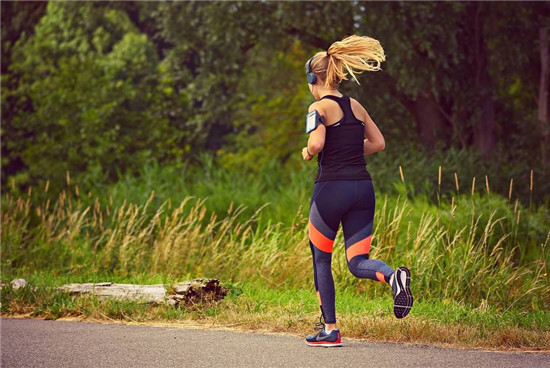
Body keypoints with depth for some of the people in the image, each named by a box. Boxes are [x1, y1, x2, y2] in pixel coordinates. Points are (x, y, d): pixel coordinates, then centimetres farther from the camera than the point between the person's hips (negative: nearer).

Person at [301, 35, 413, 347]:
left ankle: (330, 329, 14)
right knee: (358, 263, 6)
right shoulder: (356, 106, 13)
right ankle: (394, 276, -27)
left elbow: (316, 144, -21)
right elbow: (378, 143, 17)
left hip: (332, 188, -5)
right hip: (363, 187, 5)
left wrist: (307, 154, 0)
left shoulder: (319, 107, -6)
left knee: (321, 260, 12)